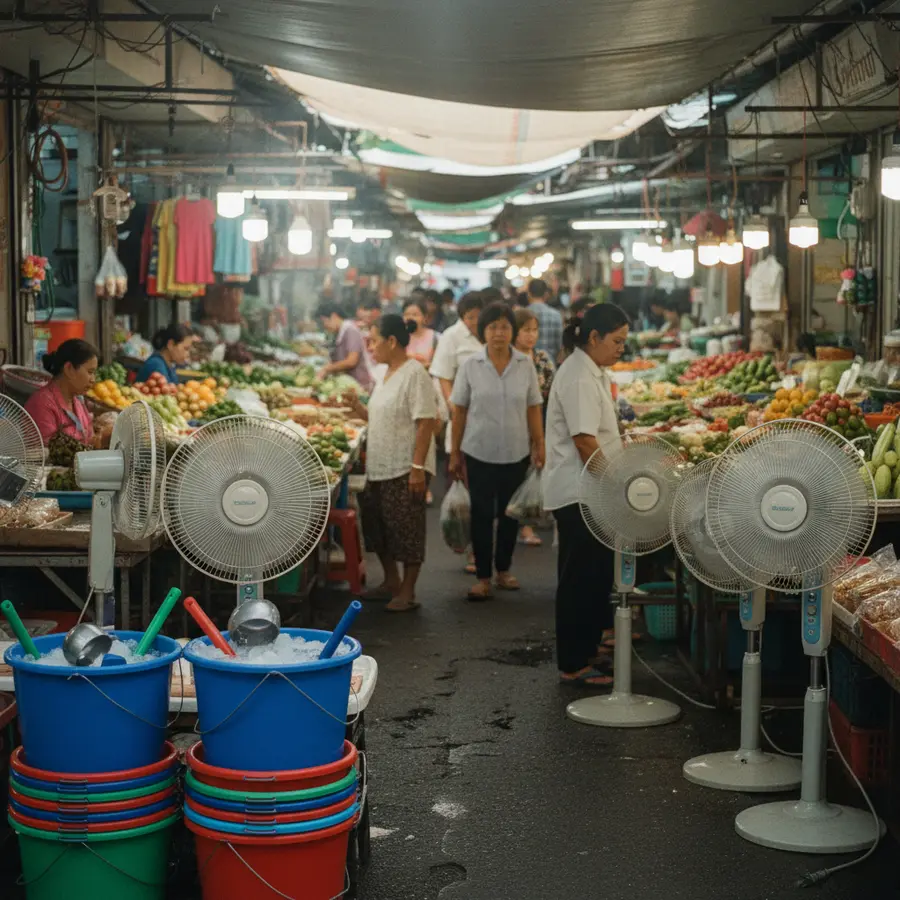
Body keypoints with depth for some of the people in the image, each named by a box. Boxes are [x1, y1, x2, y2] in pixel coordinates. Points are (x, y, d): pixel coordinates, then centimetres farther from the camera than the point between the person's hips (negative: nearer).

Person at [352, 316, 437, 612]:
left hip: (405, 468, -9)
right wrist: (356, 407, 3)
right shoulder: (386, 374, 13)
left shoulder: (414, 374, -14)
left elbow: (425, 422, -19)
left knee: (407, 529, -1)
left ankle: (407, 592, 9)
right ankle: (391, 581, 30)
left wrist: (418, 467, -23)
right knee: (378, 526, 15)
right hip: (379, 466, 9)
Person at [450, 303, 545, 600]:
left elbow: (533, 410, 3)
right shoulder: (470, 366, -4)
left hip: (516, 453, 2)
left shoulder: (525, 366, -1)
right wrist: (455, 453, 0)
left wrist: (540, 447, -1)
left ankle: (503, 570, 28)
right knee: (482, 514, 3)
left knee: (509, 514, 12)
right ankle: (483, 577, 11)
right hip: (479, 453, -1)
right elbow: (459, 412, 0)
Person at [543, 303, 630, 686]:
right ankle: (573, 665, 4)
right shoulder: (578, 378, -19)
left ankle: (589, 647, 29)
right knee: (580, 578, -3)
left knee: (596, 574, 17)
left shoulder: (594, 373, 14)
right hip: (577, 493, -10)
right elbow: (584, 441, -23)